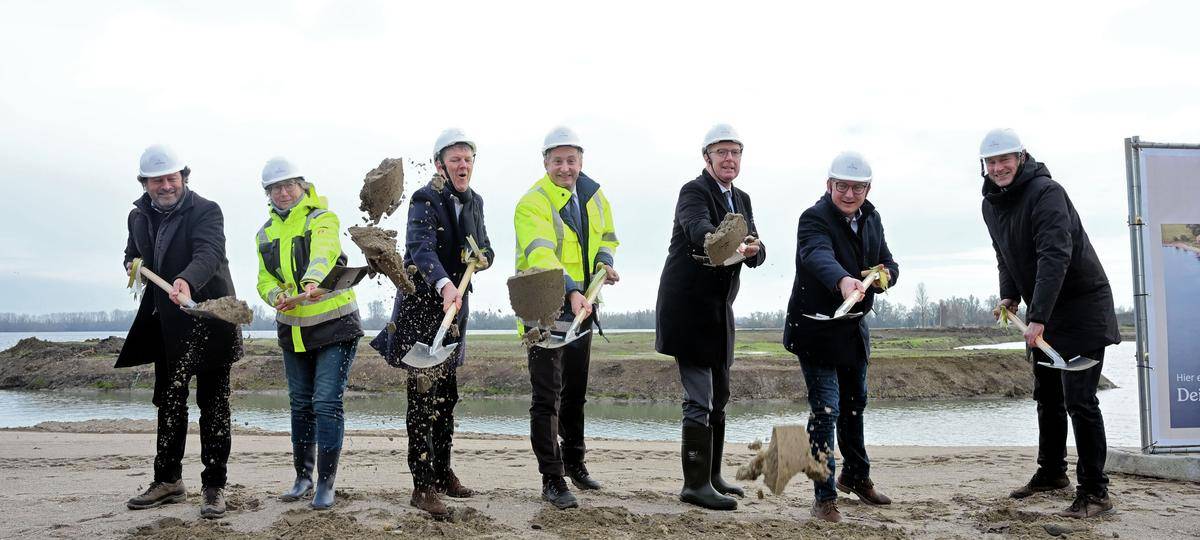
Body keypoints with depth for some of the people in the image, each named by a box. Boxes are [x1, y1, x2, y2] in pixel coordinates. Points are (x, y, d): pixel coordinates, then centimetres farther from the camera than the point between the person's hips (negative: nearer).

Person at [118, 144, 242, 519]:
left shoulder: (206, 211, -12)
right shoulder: (139, 216, 8)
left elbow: (209, 253, -29)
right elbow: (133, 253, 26)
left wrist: (187, 281, -49)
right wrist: (133, 265, 1)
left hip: (208, 318, -6)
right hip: (166, 323, 7)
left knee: (213, 403, -2)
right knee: (169, 401, 14)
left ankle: (214, 487, 4)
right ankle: (168, 481, 26)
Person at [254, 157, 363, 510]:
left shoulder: (322, 218, -10)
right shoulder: (266, 233, 9)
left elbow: (324, 252, -32)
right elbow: (265, 280, 5)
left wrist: (313, 281, -54)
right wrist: (276, 296, -20)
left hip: (334, 325, -6)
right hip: (292, 330, 6)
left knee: (327, 403, -9)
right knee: (301, 404, 14)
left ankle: (326, 483, -1)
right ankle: (303, 477, 27)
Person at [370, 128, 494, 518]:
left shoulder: (474, 202, 9)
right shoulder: (425, 200, -15)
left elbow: (485, 249, 15)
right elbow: (422, 249, -30)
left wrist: (481, 258, -10)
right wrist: (445, 284, -48)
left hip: (455, 304, 7)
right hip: (421, 304, -7)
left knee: (446, 394, 13)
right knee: (423, 394, -8)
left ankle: (442, 472, 25)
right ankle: (422, 487, -5)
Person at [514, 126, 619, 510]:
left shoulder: (595, 197, 5)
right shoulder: (532, 203, -17)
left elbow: (607, 237, 21)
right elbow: (542, 254, -31)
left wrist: (605, 262, -1)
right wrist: (571, 292, -44)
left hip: (581, 306, 7)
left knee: (575, 392, 19)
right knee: (547, 398, -6)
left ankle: (574, 462, 36)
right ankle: (552, 480, 1)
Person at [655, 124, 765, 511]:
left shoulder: (741, 200, 13)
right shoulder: (694, 192, -10)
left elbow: (755, 253, 2)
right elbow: (698, 228, -33)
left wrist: (753, 249, -22)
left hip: (718, 311, 9)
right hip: (689, 307, -9)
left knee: (718, 397, 15)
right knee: (699, 399, -11)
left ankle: (711, 477, 26)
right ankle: (695, 484, -6)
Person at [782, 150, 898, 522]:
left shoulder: (871, 219, 3)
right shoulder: (814, 219, -21)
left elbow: (888, 262, 10)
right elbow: (819, 255, -41)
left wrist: (887, 273, -15)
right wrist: (842, 281, -63)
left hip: (853, 328, 8)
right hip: (815, 328, -8)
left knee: (854, 403, 21)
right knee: (826, 409, -12)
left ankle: (855, 476, 41)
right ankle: (824, 497, -2)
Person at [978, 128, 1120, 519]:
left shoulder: (1046, 193, -22)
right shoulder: (991, 204, 5)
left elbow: (1055, 256, -32)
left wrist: (1038, 317, -37)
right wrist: (1009, 296, 1)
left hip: (1081, 306, -9)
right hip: (1043, 312, 9)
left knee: (1079, 400, -10)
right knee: (1047, 396, 17)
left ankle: (1094, 492, -3)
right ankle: (1051, 473, 31)